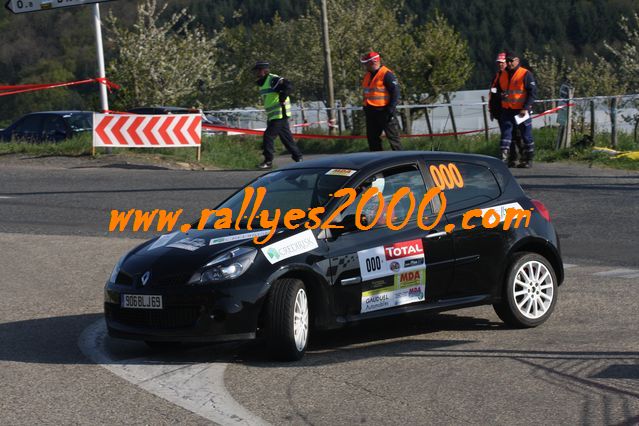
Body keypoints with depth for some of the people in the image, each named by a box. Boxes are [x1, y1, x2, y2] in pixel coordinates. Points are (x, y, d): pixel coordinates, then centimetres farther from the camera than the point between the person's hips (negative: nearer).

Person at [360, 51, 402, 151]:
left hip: (384, 112, -9)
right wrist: (366, 108, 19)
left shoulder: (387, 75, -13)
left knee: (393, 136, -6)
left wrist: (391, 109, -20)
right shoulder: (367, 75, 14)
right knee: (372, 138, 11)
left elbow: (395, 93, -16)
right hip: (371, 112, 9)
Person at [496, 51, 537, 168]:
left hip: (521, 111, -5)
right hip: (506, 110, 5)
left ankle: (528, 160, 11)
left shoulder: (526, 74, -7)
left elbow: (533, 92, -9)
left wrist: (526, 108, -17)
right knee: (505, 134, -2)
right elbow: (499, 91, 23)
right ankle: (503, 159, -5)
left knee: (526, 136, 3)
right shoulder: (503, 76, 12)